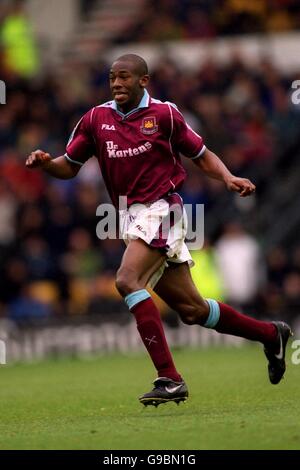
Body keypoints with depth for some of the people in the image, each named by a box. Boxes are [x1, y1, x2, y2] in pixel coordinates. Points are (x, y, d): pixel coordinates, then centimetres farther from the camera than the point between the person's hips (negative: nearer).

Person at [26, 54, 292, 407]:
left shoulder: (164, 114, -2)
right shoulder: (95, 119, 8)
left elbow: (202, 156, 5)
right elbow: (69, 166, 11)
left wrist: (228, 178, -13)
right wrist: (45, 162, -10)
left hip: (160, 209, -5)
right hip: (131, 217, 6)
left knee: (128, 280, -27)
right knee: (190, 309, 10)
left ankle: (169, 378, -27)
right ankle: (270, 334, 31)